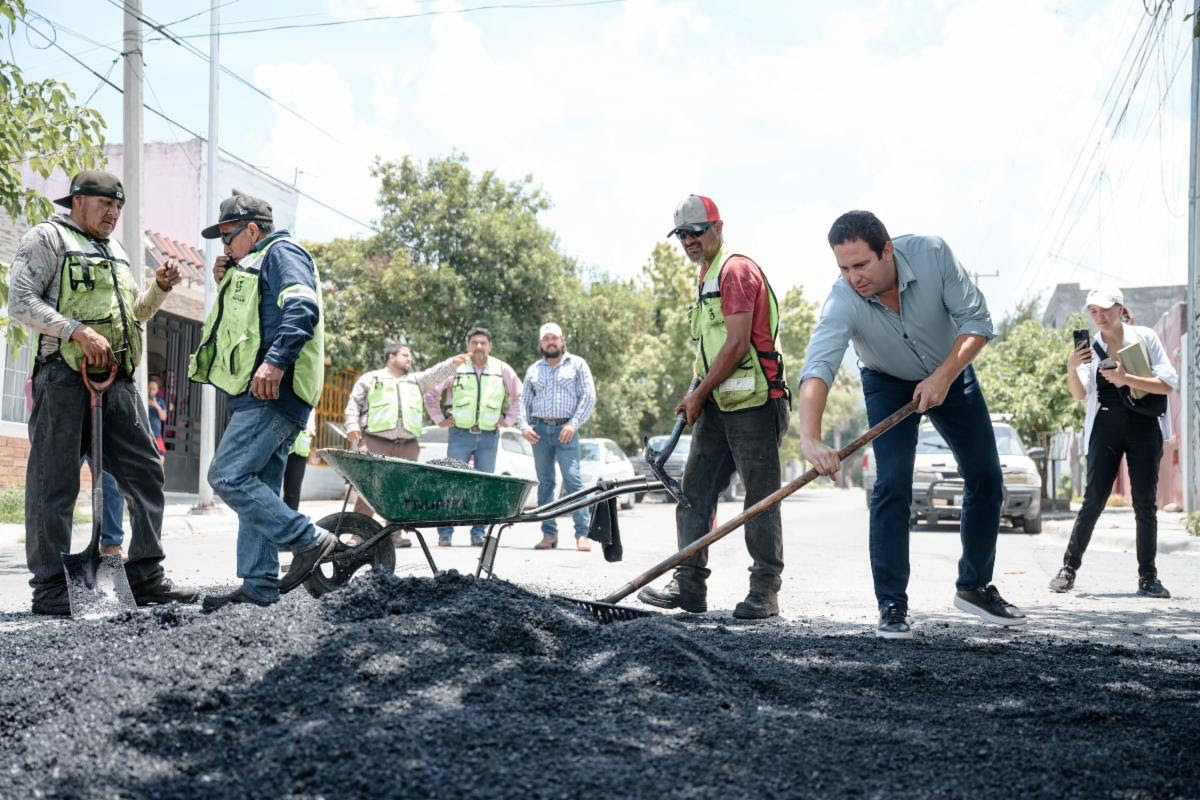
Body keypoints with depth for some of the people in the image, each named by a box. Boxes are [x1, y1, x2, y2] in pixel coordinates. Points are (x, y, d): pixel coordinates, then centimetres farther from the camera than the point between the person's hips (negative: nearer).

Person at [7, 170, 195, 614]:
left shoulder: (116, 252, 24)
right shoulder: (46, 238, 1)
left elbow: (137, 312, 32)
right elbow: (21, 302, -10)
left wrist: (160, 287, 12)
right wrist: (78, 331, -20)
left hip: (117, 381, 8)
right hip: (64, 377, -7)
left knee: (145, 474, 5)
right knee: (55, 483, -4)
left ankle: (145, 578, 12)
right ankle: (50, 589, 1)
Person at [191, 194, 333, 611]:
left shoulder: (282, 252, -2)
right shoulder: (254, 266, 30)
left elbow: (303, 309, -20)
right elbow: (245, 324, 33)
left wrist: (275, 361, -30)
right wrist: (226, 286, 20)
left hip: (273, 393, -11)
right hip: (259, 395, 11)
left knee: (228, 476, -16)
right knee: (257, 489, 7)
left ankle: (308, 540, -11)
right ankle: (259, 585, 7)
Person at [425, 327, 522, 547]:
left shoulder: (502, 370, 6)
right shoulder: (455, 368, 2)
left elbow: (519, 396, 15)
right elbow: (430, 393, 11)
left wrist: (508, 420, 8)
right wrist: (439, 419, 7)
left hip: (489, 436, 2)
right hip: (460, 434, -1)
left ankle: (478, 533, 9)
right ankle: (445, 533, -3)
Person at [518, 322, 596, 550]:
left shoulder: (576, 364, 8)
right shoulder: (533, 370, 18)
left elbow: (588, 397, 1)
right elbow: (524, 401, 17)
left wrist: (574, 424, -10)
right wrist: (524, 425, 0)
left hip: (565, 430, -4)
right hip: (539, 430, 4)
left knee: (573, 480, -13)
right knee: (545, 483, 4)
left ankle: (582, 534, -14)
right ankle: (549, 534, 7)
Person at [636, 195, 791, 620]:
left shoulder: (736, 270, -9)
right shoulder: (707, 279, 21)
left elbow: (737, 344, -16)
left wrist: (699, 393, -10)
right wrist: (697, 397, 12)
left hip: (754, 402, -10)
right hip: (718, 406, 10)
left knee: (760, 498, -4)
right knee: (694, 492, 5)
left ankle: (765, 590, 0)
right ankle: (689, 584, 7)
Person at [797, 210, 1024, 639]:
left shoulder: (932, 253, -31)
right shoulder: (842, 302, -35)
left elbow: (976, 321, -23)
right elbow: (817, 369, -49)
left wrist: (943, 377, -35)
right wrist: (810, 439, -64)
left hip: (951, 372, 3)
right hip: (889, 384, -2)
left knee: (986, 480, 7)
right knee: (892, 486, -18)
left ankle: (975, 586, 25)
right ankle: (892, 605, -8)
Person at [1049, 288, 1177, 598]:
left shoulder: (1145, 337, 0)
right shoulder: (1091, 347, 7)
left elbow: (1169, 383, -7)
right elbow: (1080, 394, -2)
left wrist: (1126, 379, -19)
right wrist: (1072, 370, -22)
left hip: (1144, 425, -1)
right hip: (1105, 427, 1)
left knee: (1145, 503, 0)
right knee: (1093, 500, -5)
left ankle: (1148, 577, 5)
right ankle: (1069, 568, 1)